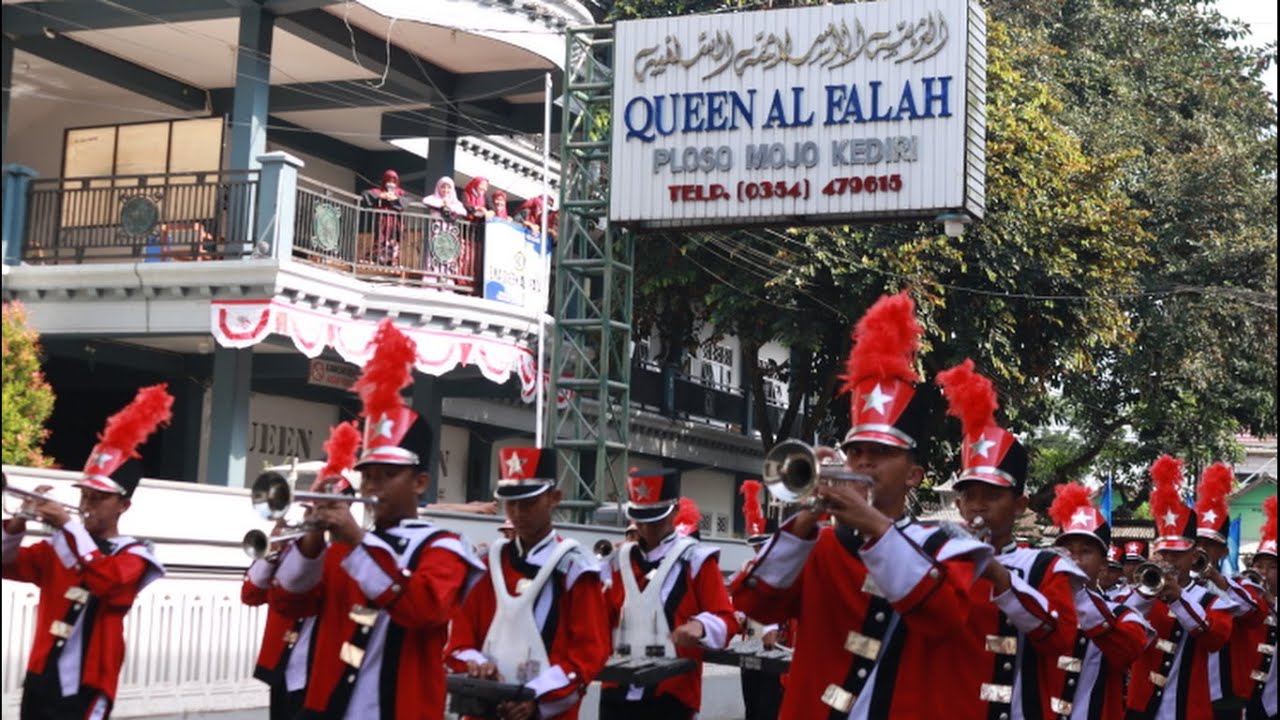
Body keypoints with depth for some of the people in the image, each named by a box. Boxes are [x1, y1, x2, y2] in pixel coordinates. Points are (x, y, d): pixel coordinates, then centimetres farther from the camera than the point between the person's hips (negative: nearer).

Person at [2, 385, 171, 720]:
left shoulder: (133, 555, -4)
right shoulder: (59, 546, 12)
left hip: (85, 688, -6)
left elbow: (106, 580, -24)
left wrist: (69, 525, -26)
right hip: (40, 678, 6)